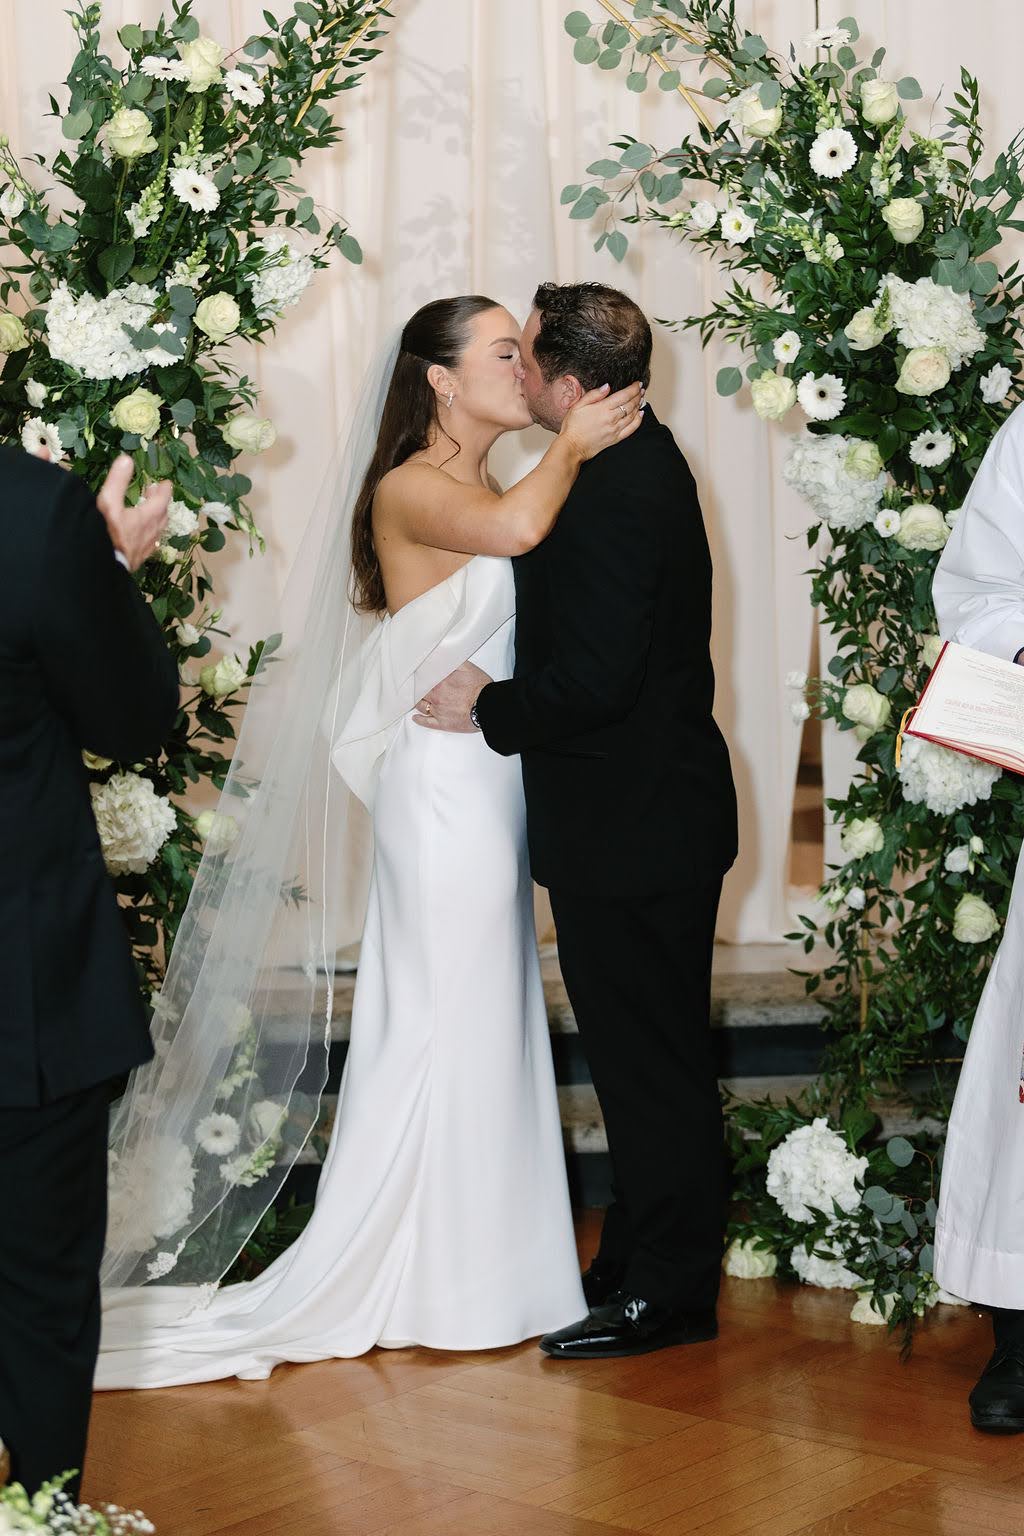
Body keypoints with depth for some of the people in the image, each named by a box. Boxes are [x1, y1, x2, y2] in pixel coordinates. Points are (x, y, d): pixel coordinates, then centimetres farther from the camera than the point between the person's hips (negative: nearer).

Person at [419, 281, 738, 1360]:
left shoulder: (613, 493, -23)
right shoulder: (642, 459, 9)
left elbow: (595, 679, -27)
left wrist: (490, 710, -12)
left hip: (632, 828, -10)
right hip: (657, 810, 10)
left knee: (648, 1059, 2)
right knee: (647, 1055, 19)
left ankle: (665, 1292, 14)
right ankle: (647, 1258, 32)